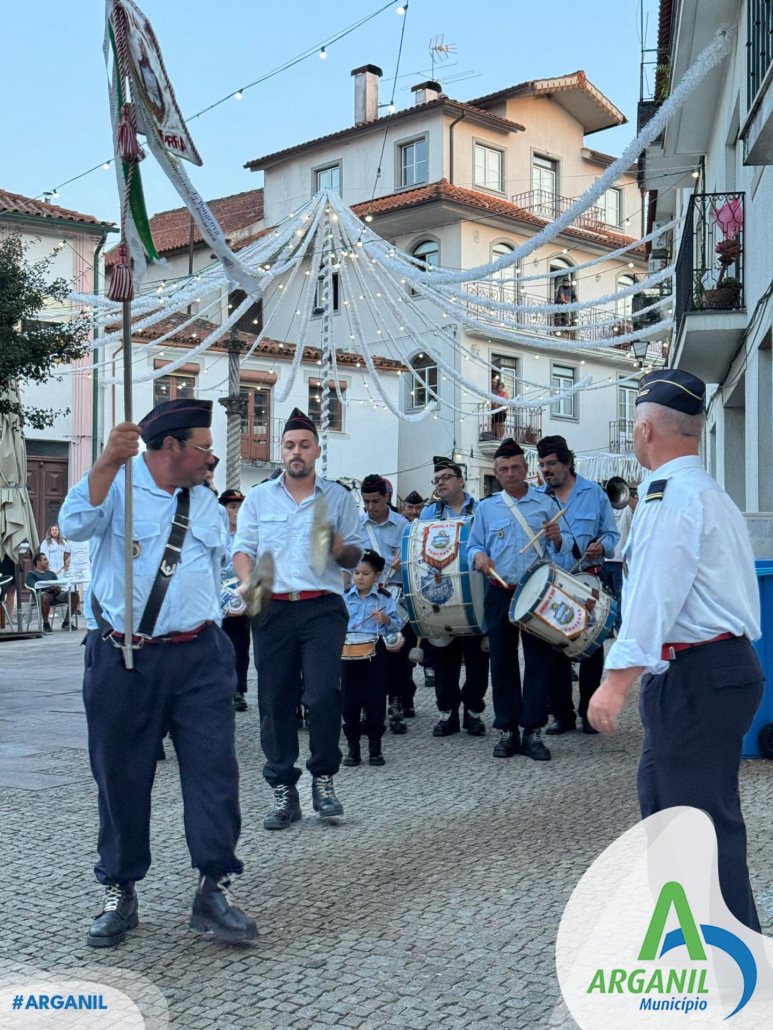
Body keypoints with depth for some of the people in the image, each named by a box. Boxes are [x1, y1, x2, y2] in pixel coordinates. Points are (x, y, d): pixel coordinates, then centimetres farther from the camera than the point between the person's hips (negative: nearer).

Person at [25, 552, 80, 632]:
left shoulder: (51, 573, 35)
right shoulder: (31, 574, 18)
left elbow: (58, 585, 20)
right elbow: (33, 586, -1)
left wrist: (58, 588, -5)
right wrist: (48, 587, -15)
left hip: (56, 594, 5)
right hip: (43, 593, -5)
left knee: (74, 595, -20)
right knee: (45, 597, -43)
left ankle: (66, 622, -9)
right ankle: (46, 623, -23)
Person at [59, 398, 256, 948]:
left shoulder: (206, 502, 16)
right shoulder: (118, 484, 0)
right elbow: (76, 525, -21)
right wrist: (109, 460, -31)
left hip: (197, 658, 4)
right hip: (122, 657, -3)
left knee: (215, 769, -3)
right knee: (122, 777, 7)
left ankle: (214, 889, 7)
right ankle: (119, 893, 22)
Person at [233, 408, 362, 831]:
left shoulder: (338, 497, 10)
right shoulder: (258, 499, 14)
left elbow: (356, 555, 10)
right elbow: (243, 549, 10)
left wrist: (340, 550, -13)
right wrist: (248, 582, -10)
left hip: (323, 608, -1)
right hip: (273, 610, 2)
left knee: (323, 694, -13)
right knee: (275, 701, 2)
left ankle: (323, 780, 7)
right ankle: (283, 791, 12)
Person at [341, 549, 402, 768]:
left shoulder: (384, 598, 0)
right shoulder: (344, 598, 6)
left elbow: (396, 625, -2)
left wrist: (385, 619, -21)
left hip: (375, 651, -2)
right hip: (349, 652, 2)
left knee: (375, 700, 2)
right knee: (350, 700, 5)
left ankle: (375, 748, 12)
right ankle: (353, 747, 15)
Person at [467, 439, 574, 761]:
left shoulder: (546, 504, 6)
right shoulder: (486, 508, 11)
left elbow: (565, 547, 5)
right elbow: (473, 546, 13)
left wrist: (557, 538, -18)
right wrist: (478, 556, -10)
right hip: (500, 594, 2)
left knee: (539, 660, -3)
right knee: (502, 662, 4)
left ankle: (533, 731, 2)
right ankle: (507, 730, 13)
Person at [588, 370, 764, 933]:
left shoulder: (670, 493, -14)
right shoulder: (713, 494, 18)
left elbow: (655, 595, -24)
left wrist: (617, 680, -27)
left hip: (696, 676, -11)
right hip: (729, 661, 11)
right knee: (662, 794, 23)